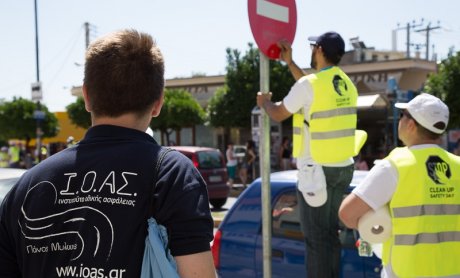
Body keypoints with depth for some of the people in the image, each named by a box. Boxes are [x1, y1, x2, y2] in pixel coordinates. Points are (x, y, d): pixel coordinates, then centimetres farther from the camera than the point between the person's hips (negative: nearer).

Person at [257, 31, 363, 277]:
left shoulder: (310, 83, -15)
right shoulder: (346, 84, 9)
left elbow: (278, 114, -3)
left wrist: (264, 102, 19)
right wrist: (289, 62, 31)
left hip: (317, 169, -8)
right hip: (343, 167, 8)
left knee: (315, 236, -1)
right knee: (330, 232, 16)